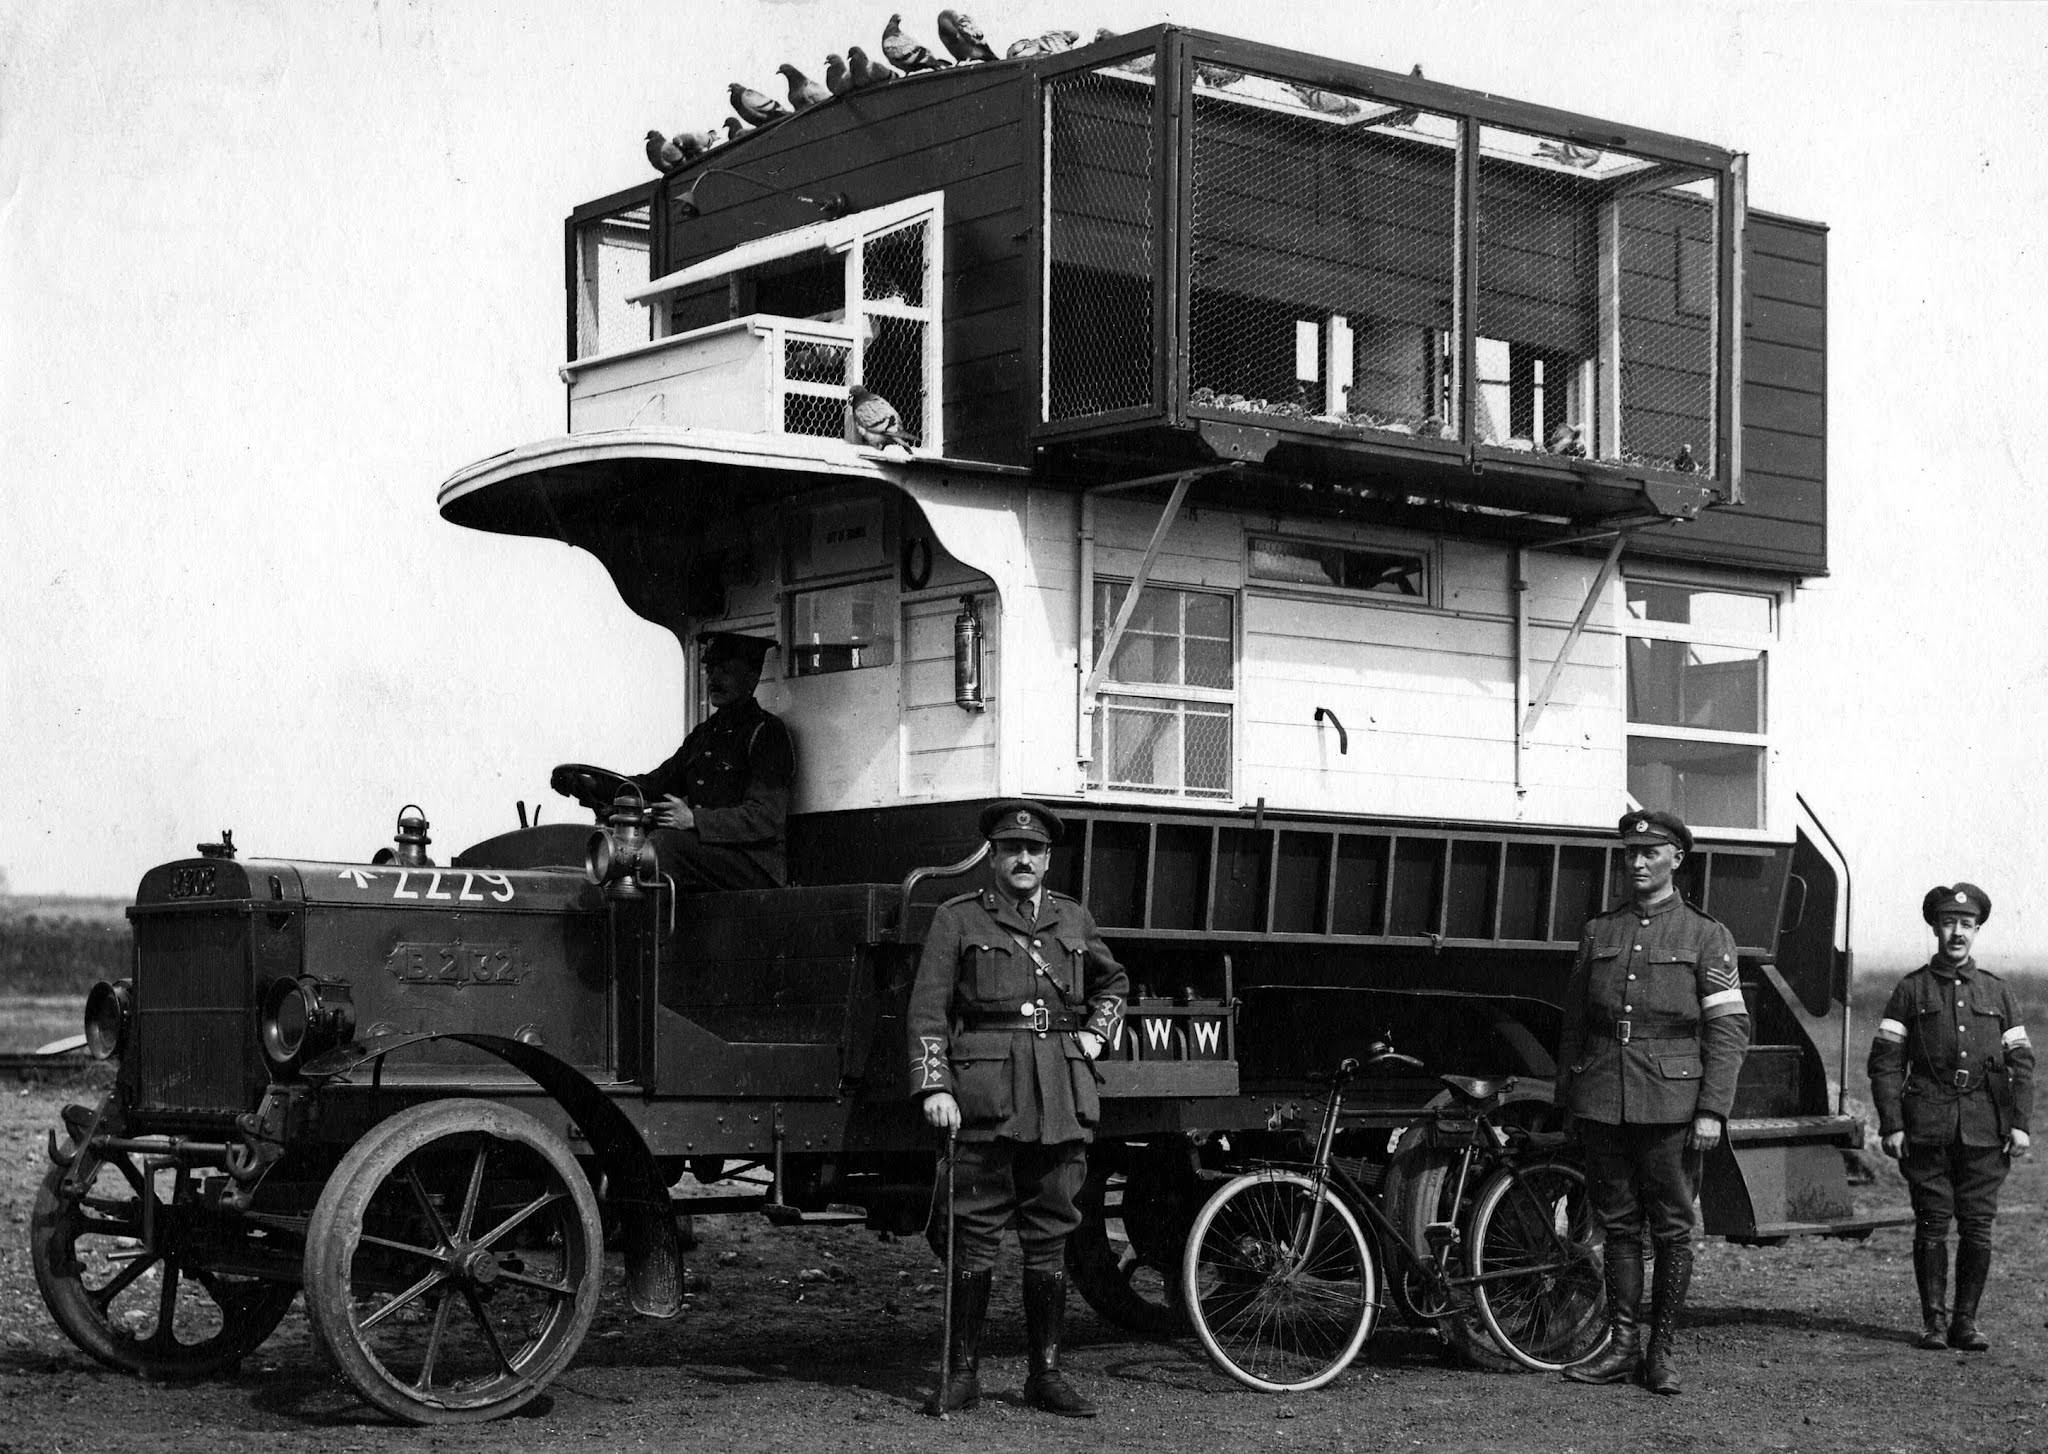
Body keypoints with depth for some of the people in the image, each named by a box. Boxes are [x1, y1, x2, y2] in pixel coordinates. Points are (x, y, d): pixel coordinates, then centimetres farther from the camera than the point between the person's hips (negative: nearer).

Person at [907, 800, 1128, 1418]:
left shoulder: (1073, 919, 16)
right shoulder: (957, 919, 4)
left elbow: (1113, 982, 33)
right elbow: (927, 1010, 0)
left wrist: (1096, 1035, 16)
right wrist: (934, 1087, -10)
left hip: (1061, 1099, 3)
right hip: (985, 1097, -3)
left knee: (1049, 1239, 7)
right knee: (975, 1236, -2)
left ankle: (1046, 1374, 13)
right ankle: (963, 1373, 6)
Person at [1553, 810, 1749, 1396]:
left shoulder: (1706, 936, 3)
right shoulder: (1598, 932, 13)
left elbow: (1729, 1029, -2)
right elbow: (1574, 1023, 16)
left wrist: (1712, 1110, -10)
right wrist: (1565, 1098, 12)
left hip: (1671, 1104, -3)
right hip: (1602, 1100, 3)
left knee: (1672, 1231, 1)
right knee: (1618, 1225, 7)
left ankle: (1660, 1352, 9)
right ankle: (1621, 1344, 12)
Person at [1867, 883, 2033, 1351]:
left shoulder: (1997, 992, 13)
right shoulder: (1912, 990, 7)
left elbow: (2021, 1063, 12)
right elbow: (1885, 1061, 3)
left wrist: (2019, 1123, 2)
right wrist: (1891, 1125, -6)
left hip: (1984, 1130, 1)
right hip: (1927, 1129, -1)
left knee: (1977, 1226, 0)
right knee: (1932, 1224, -1)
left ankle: (1966, 1321, 9)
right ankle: (1933, 1321, 8)